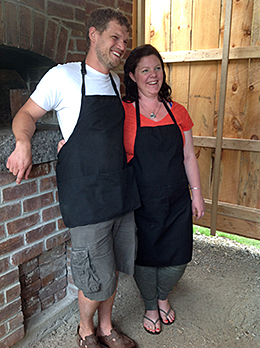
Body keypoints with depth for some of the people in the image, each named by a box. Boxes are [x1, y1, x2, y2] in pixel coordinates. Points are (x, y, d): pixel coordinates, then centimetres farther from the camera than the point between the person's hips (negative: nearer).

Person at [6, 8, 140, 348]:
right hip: (86, 199, -6)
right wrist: (24, 141, -18)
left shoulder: (116, 82, 14)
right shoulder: (63, 76, -5)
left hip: (122, 193, 6)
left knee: (113, 269, 17)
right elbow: (27, 113, 2)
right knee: (98, 279, 2)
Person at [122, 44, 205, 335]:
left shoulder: (177, 112, 4)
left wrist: (196, 194, 8)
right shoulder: (123, 112, -8)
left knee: (178, 260, 12)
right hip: (142, 203, -3)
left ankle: (162, 296, 45)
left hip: (177, 201, 4)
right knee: (146, 258, 11)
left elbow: (189, 156, 8)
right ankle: (151, 307, 41)